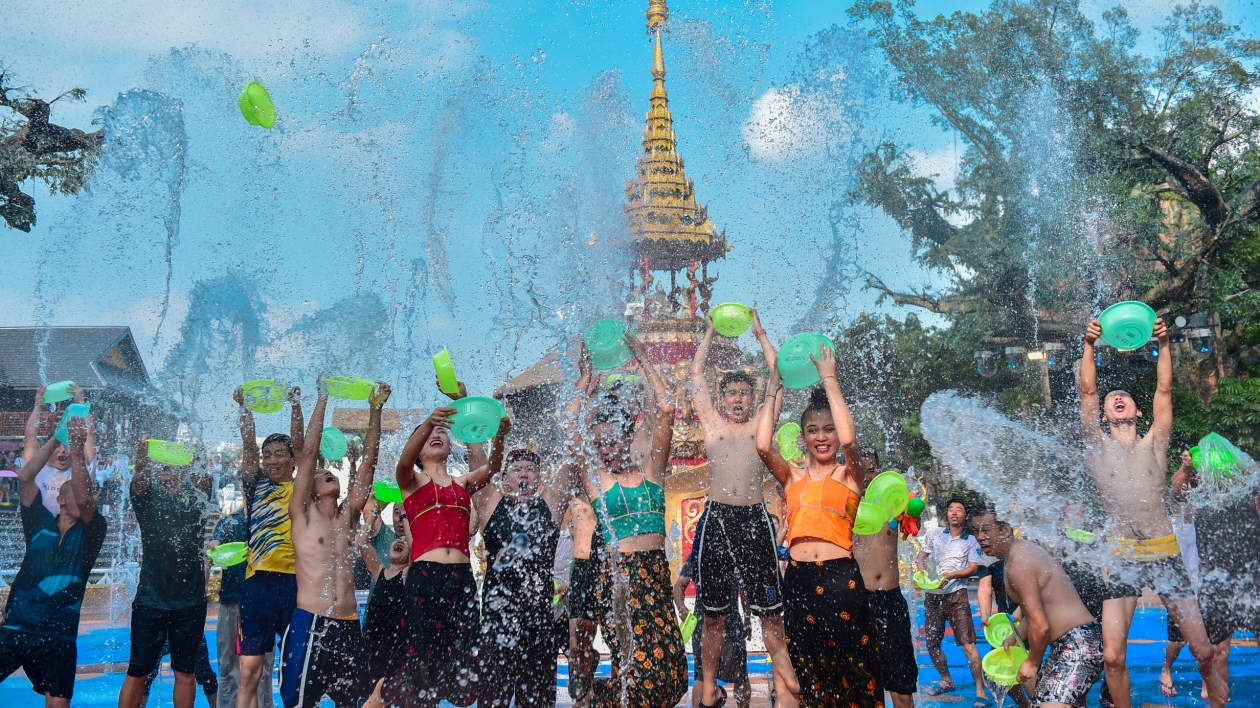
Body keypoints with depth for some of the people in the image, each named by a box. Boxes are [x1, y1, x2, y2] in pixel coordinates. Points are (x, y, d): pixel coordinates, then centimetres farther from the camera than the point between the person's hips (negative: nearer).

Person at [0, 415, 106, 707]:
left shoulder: (91, 531, 2)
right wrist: (56, 438, -9)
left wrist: (77, 448, -23)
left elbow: (84, 499, -17)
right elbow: (25, 478, -4)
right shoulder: (40, 524, 6)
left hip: (59, 637, -1)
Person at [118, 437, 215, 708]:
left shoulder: (195, 495, 5)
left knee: (186, 672, 9)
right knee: (137, 672, 1)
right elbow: (139, 477, -19)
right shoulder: (145, 497, 3)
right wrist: (142, 453, -41)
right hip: (150, 600, -1)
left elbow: (204, 478, -16)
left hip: (190, 601, 1)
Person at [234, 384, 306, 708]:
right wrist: (244, 407, -8)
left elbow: (299, 444, -1)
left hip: (295, 583, -1)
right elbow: (248, 445, 2)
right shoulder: (256, 486, 13)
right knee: (249, 671, -1)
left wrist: (296, 404, -10)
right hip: (258, 583, 1)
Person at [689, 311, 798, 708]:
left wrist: (760, 333, 21)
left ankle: (782, 674, 6)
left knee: (770, 608, -1)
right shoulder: (712, 424, 15)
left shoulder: (761, 426, 13)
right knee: (714, 612, 6)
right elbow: (696, 374, 17)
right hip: (718, 518, 1)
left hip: (755, 518, 0)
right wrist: (710, 332, 23)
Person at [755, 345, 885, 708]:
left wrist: (829, 379, -10)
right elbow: (763, 446, -5)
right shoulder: (792, 476, 13)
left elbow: (849, 439, -17)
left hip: (840, 578, -4)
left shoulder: (849, 473, 4)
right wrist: (773, 393, 6)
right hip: (798, 579, 4)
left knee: (850, 668, 2)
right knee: (809, 669, 13)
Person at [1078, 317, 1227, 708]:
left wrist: (1164, 344, -4)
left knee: (1202, 650, 3)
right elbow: (1087, 391, -2)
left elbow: (1164, 389, 2)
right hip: (1122, 558, -1)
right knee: (1113, 657, -12)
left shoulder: (1154, 444, 10)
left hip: (1166, 554, 1)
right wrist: (1089, 346, -8)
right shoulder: (1099, 447, 7)